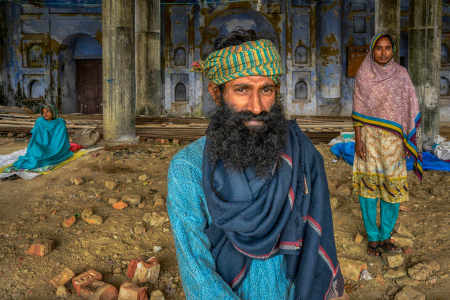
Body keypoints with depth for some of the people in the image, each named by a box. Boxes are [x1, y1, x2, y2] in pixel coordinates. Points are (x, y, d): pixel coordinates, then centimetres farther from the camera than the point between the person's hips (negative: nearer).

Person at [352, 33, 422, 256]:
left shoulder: (401, 74, 4)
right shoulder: (363, 75, 1)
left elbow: (409, 108, 5)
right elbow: (358, 110, 0)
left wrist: (408, 139, -1)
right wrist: (358, 139, -6)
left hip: (393, 138, 1)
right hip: (369, 136, -1)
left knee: (392, 185, 3)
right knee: (368, 185, 2)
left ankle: (385, 236, 19)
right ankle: (372, 237, 14)